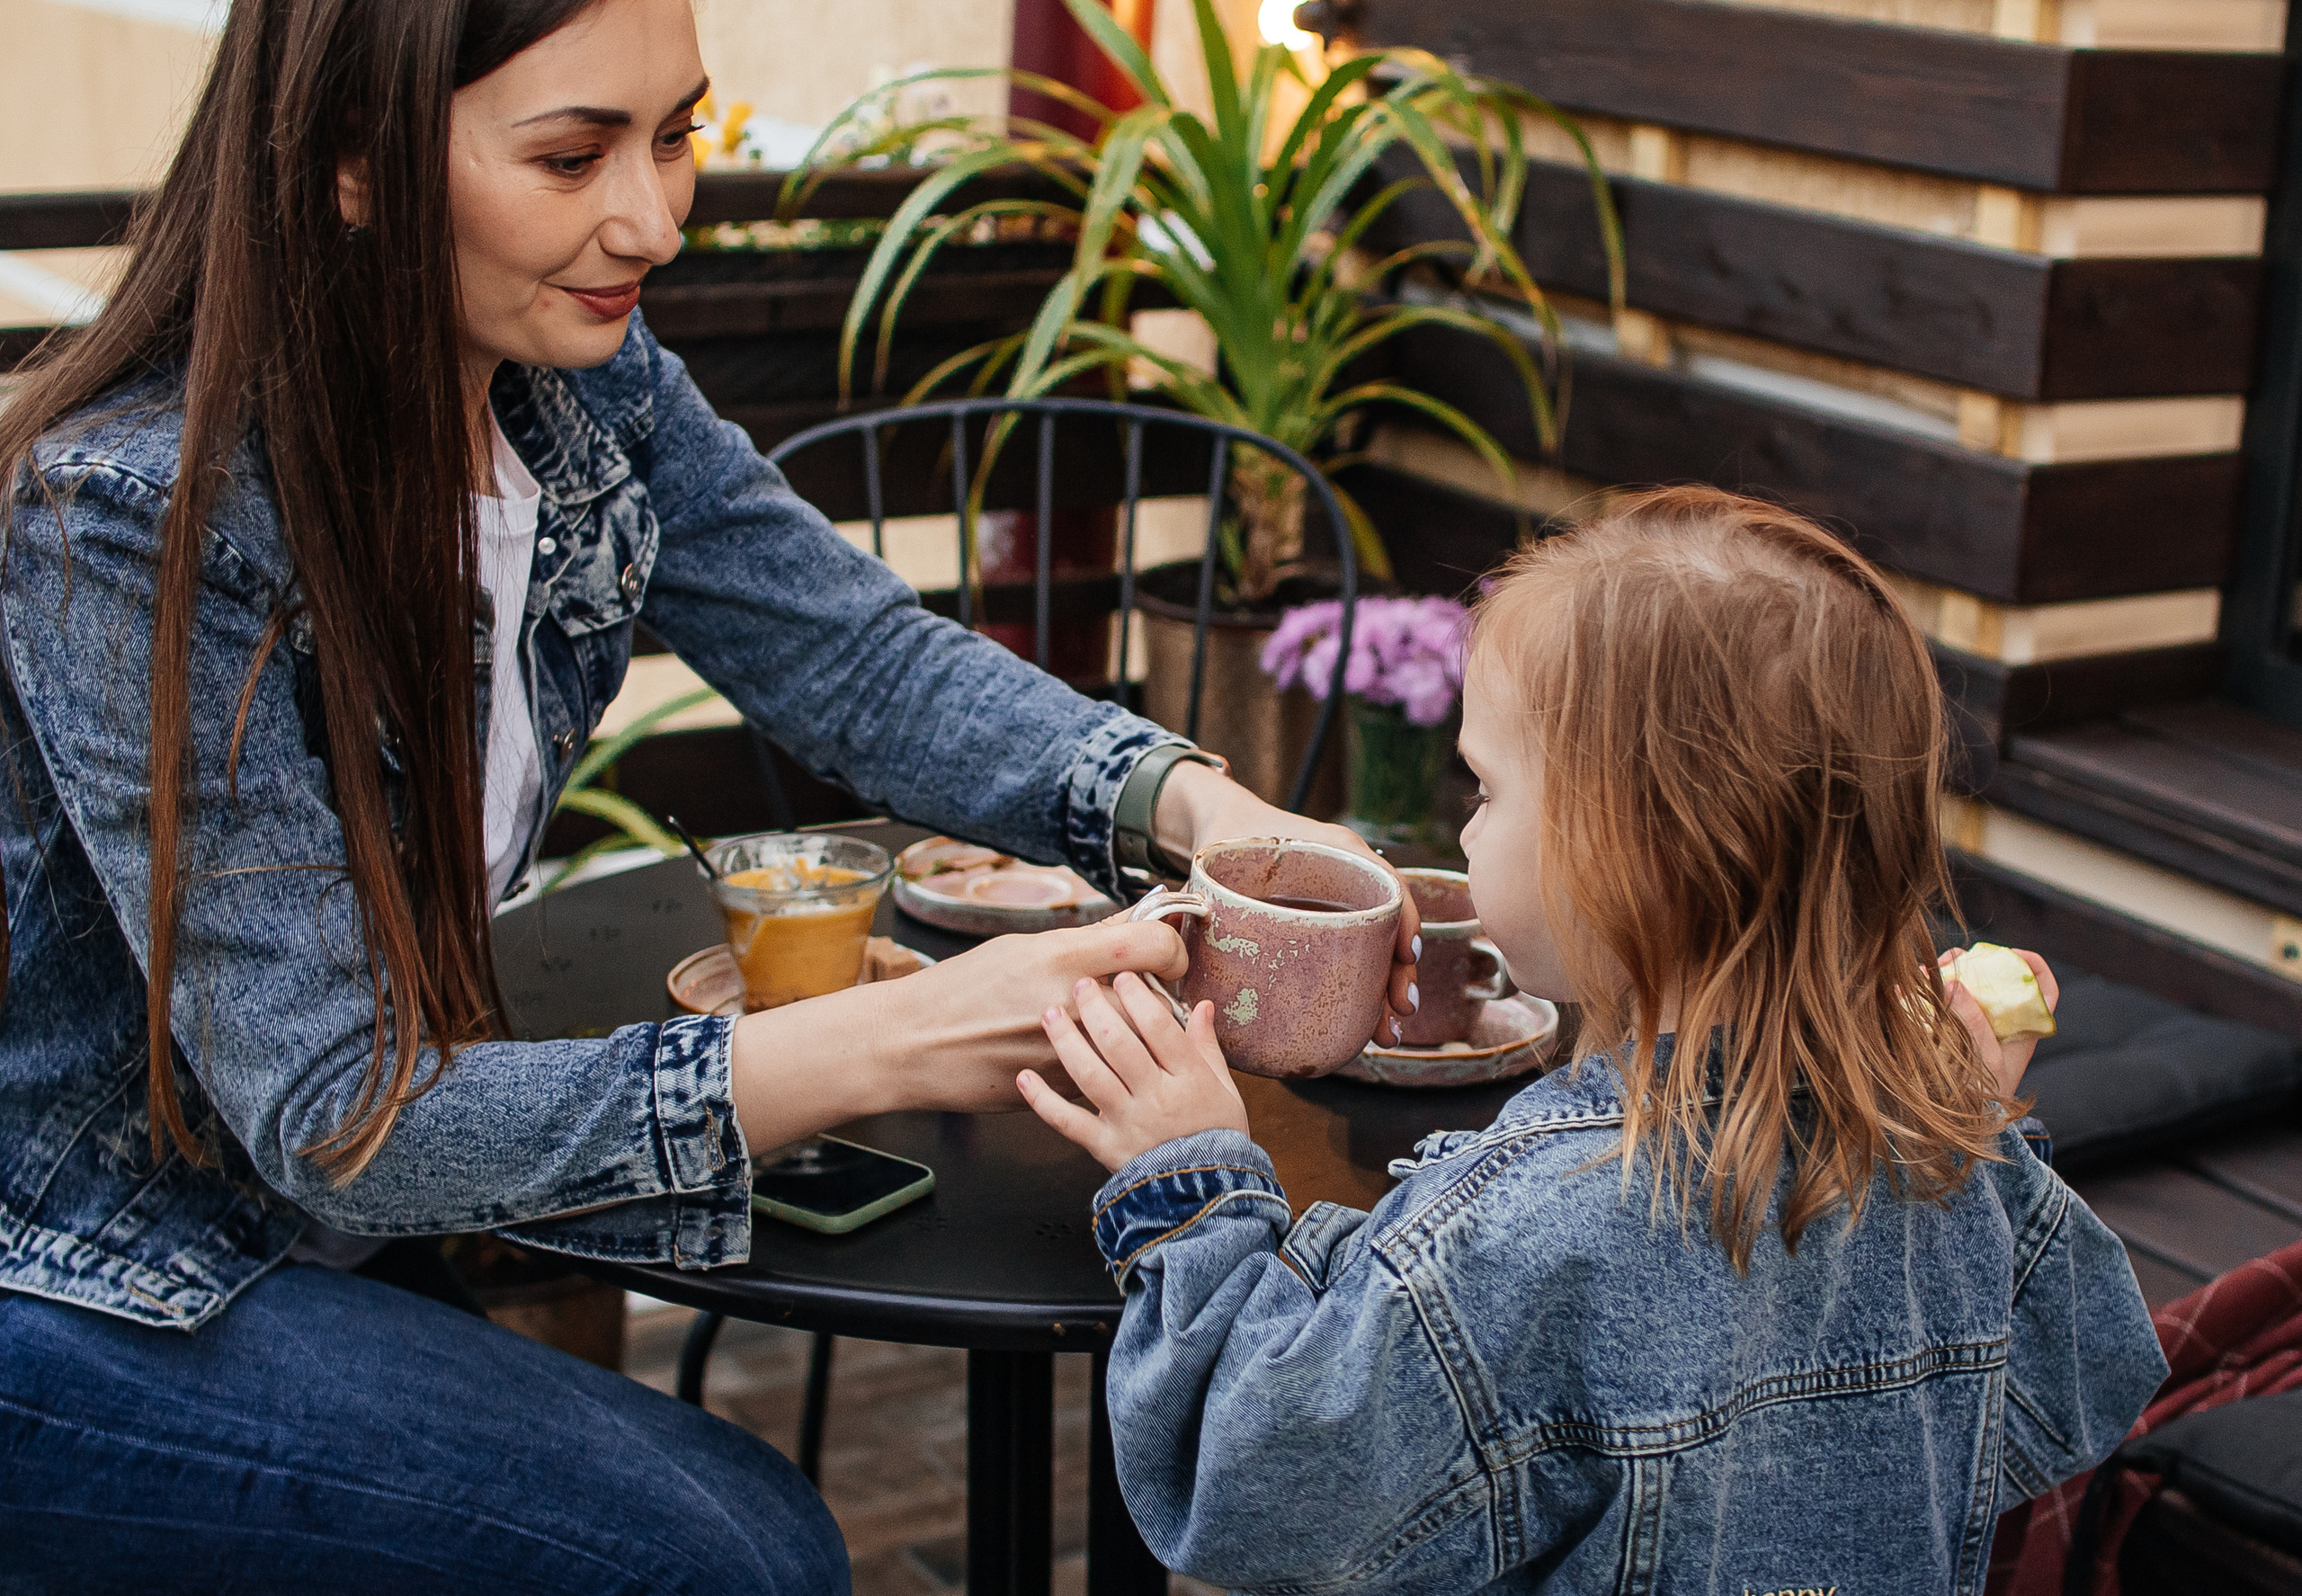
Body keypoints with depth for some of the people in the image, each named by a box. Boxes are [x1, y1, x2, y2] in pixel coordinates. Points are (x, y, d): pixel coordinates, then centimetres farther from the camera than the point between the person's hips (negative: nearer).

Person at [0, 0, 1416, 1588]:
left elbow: (867, 661, -1)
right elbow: (333, 1118, -28)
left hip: (291, 1220, 7)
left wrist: (1196, 804, -21)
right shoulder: (133, 515, -28)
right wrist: (887, 1048, -37)